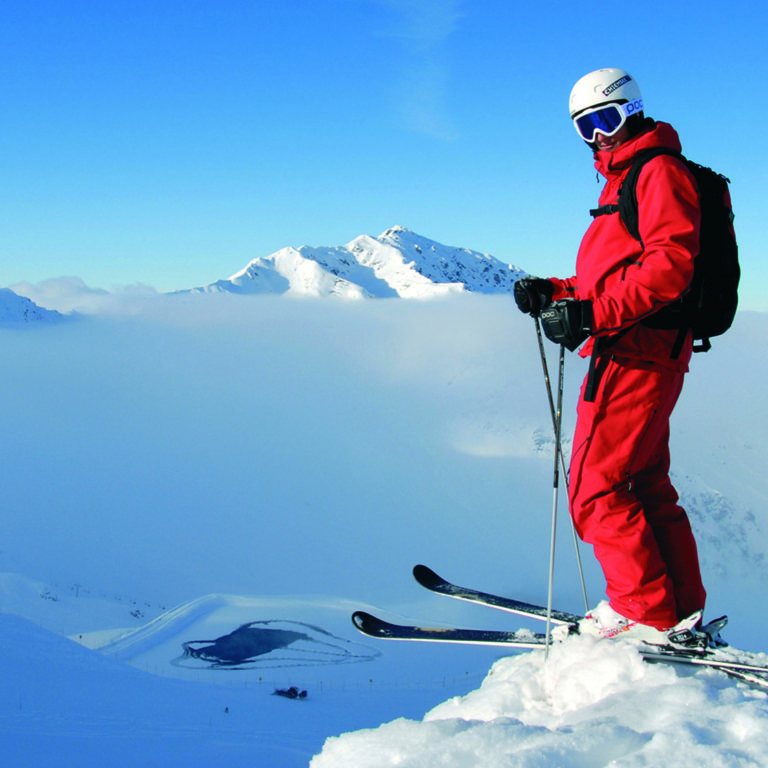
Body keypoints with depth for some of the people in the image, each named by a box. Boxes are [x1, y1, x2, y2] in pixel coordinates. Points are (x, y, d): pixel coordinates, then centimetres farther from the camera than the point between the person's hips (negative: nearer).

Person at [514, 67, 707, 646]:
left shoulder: (659, 171, -7)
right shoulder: (625, 181, 24)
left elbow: (672, 263, -20)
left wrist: (593, 313, -26)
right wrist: (554, 293, 10)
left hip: (636, 351, -10)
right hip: (645, 353, 10)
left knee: (594, 486, -8)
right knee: (645, 485, 13)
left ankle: (644, 611, -3)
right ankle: (682, 609, 19)